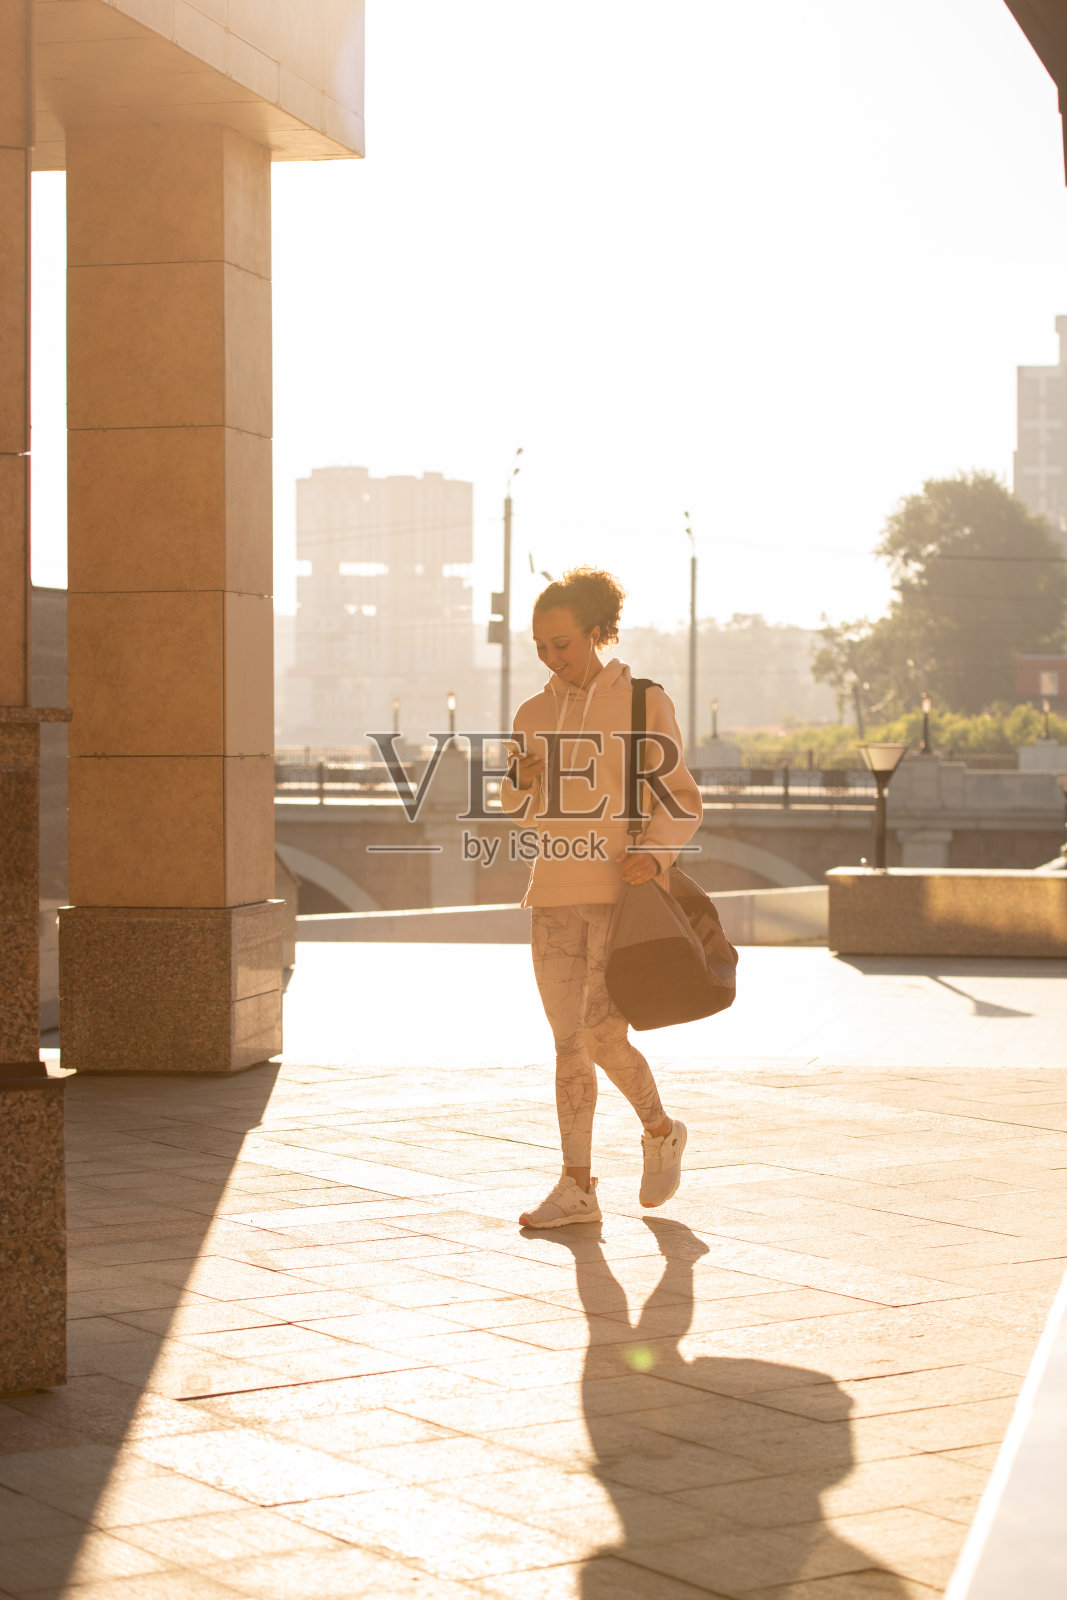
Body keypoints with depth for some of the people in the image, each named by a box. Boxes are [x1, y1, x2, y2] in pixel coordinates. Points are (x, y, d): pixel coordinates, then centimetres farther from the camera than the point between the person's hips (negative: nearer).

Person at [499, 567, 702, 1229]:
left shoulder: (645, 703, 0)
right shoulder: (534, 714, 12)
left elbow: (682, 801, 1)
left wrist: (654, 852, -18)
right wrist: (521, 783, -1)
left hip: (622, 893, -5)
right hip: (554, 896, 5)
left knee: (603, 1033, -13)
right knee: (570, 1043, 4)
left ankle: (661, 1130, 14)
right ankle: (578, 1188, 9)